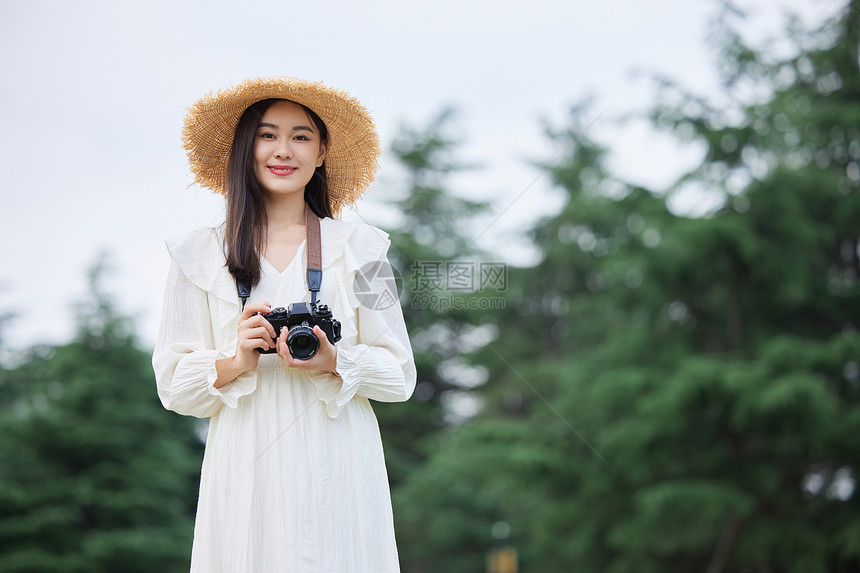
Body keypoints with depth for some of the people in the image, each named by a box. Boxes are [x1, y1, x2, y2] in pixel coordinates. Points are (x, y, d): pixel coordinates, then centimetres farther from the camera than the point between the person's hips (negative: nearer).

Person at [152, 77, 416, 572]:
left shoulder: (359, 248, 7)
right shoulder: (200, 255, 7)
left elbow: (400, 374, 6)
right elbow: (173, 384, 5)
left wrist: (336, 365, -12)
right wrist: (235, 362, -13)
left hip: (338, 474, 0)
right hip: (245, 472, 0)